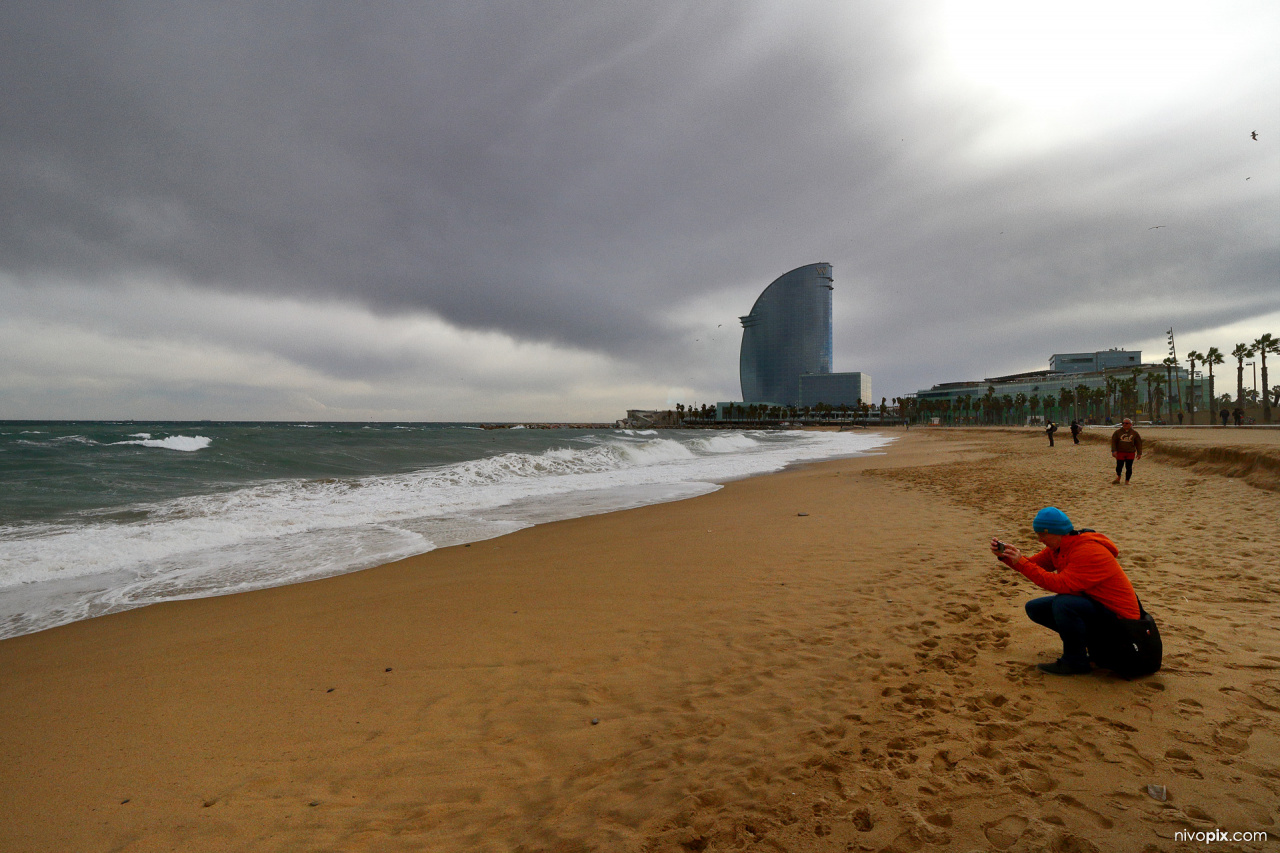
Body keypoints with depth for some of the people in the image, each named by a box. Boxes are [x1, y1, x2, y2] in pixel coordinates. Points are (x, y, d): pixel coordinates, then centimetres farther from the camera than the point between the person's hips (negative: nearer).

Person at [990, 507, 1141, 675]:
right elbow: (1033, 564, 5)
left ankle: (1075, 661, -12)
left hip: (1117, 617, -10)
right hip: (1092, 604, 10)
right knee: (1034, 608, 1)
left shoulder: (1090, 551, -26)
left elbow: (1061, 584, -34)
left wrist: (1022, 563, -34)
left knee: (1062, 603, -34)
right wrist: (1004, 555, -11)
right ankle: (1095, 645, 12)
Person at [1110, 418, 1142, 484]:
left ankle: (1127, 481, 10)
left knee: (1129, 468, 1)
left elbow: (1138, 443, 9)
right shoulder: (1117, 432, 3)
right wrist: (1114, 451, -8)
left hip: (1130, 453, 0)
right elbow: (1113, 442, 3)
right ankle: (1118, 478, 22)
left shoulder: (1134, 433, 5)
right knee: (1119, 466, 0)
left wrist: (1139, 453, 4)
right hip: (1120, 452, 0)